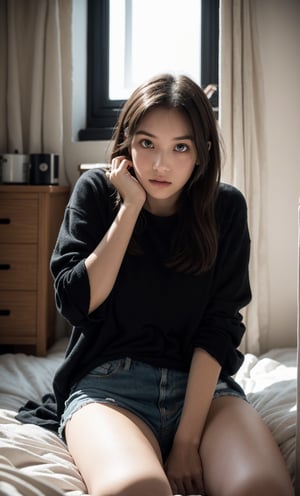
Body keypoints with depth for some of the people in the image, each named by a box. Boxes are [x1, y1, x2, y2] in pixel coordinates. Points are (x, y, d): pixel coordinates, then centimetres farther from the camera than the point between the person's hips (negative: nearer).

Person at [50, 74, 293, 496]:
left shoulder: (225, 208, 3)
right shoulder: (96, 192, 2)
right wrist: (131, 206, -11)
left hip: (201, 382, 2)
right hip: (109, 380, -2)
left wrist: (189, 438, -16)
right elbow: (75, 304, -9)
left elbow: (219, 325, -6)